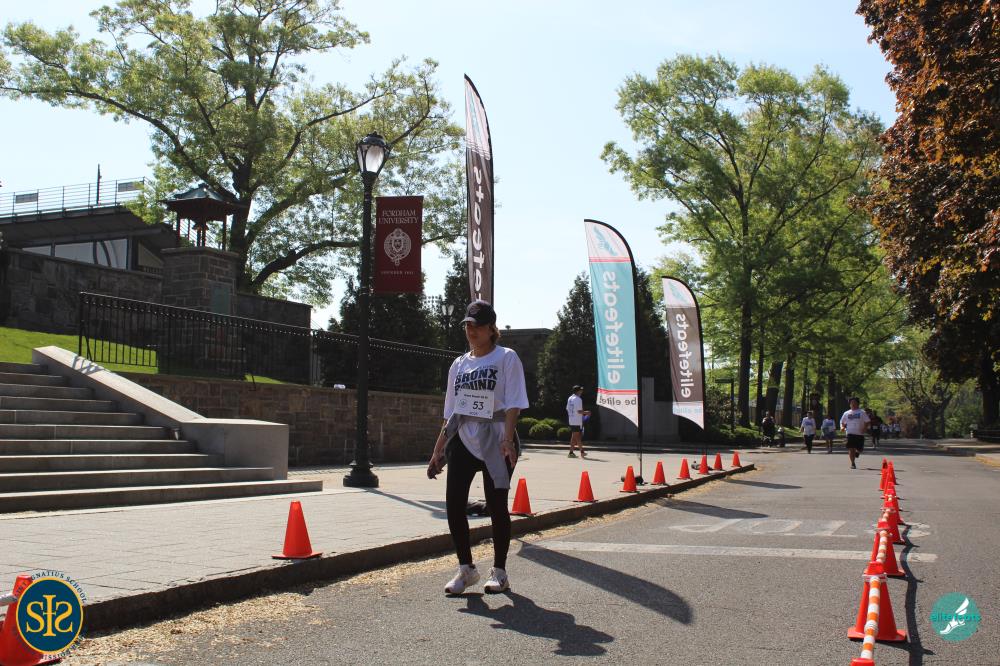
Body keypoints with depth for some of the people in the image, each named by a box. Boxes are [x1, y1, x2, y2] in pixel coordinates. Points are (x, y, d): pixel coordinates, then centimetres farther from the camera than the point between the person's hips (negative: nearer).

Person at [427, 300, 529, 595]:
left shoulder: (507, 358, 1)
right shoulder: (459, 364, 16)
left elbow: (513, 404, -9)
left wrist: (508, 440, -22)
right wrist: (438, 450, 14)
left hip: (496, 440, -4)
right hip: (463, 439, 5)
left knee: (496, 505, 0)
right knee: (453, 502, -5)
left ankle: (499, 571, 14)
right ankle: (466, 569, 10)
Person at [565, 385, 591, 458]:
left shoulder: (570, 398, 11)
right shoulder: (578, 399, -15)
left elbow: (567, 409, 15)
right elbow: (579, 411, -19)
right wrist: (586, 412, -3)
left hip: (571, 421, 8)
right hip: (577, 421, -8)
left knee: (578, 437, 14)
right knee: (575, 437, -3)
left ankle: (582, 452, 18)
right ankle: (571, 452, 0)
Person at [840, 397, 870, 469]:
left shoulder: (862, 412, 5)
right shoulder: (847, 413, 13)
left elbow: (867, 422, 2)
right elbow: (842, 422, 21)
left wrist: (864, 428, -14)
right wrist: (842, 427, 1)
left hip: (860, 433, -1)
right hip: (850, 433, 1)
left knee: (860, 448, 0)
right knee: (851, 449, -7)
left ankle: (857, 452, 37)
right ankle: (852, 464, 1)